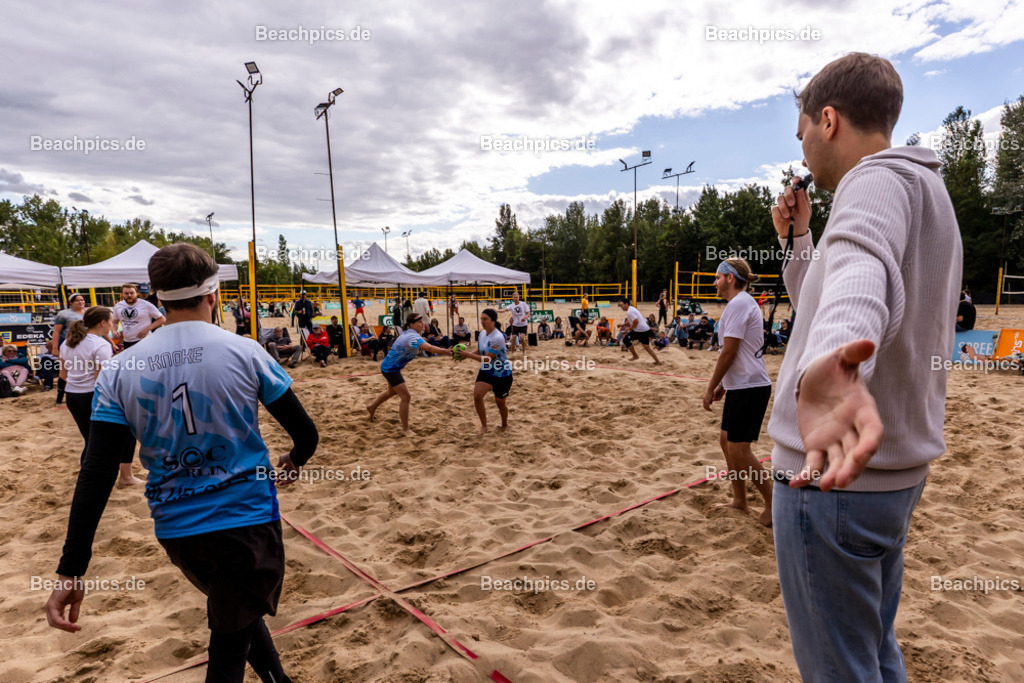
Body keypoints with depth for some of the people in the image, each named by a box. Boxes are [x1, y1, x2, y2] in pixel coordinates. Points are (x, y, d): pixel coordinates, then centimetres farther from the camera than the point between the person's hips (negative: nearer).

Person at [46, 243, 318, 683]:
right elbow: (306, 434, -7)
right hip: (247, 522, -3)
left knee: (239, 610, 30)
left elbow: (96, 476, -8)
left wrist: (70, 570, -3)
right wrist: (294, 461, 15)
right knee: (229, 642, 19)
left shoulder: (120, 371, -4)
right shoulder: (244, 352, -12)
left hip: (176, 531, 3)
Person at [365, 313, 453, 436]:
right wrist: (446, 351, -50)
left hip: (389, 366, 11)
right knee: (406, 396, -12)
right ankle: (405, 429, -1)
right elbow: (429, 348, -46)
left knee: (392, 391, 32)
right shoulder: (413, 337, -31)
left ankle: (372, 407, 56)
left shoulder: (408, 332, -1)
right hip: (390, 369, -11)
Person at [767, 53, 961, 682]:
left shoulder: (881, 177, -13)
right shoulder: (922, 191, 21)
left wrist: (824, 364, -57)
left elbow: (863, 273, -39)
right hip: (891, 468, 10)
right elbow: (819, 301, 28)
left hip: (833, 476, -10)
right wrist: (799, 238, 18)